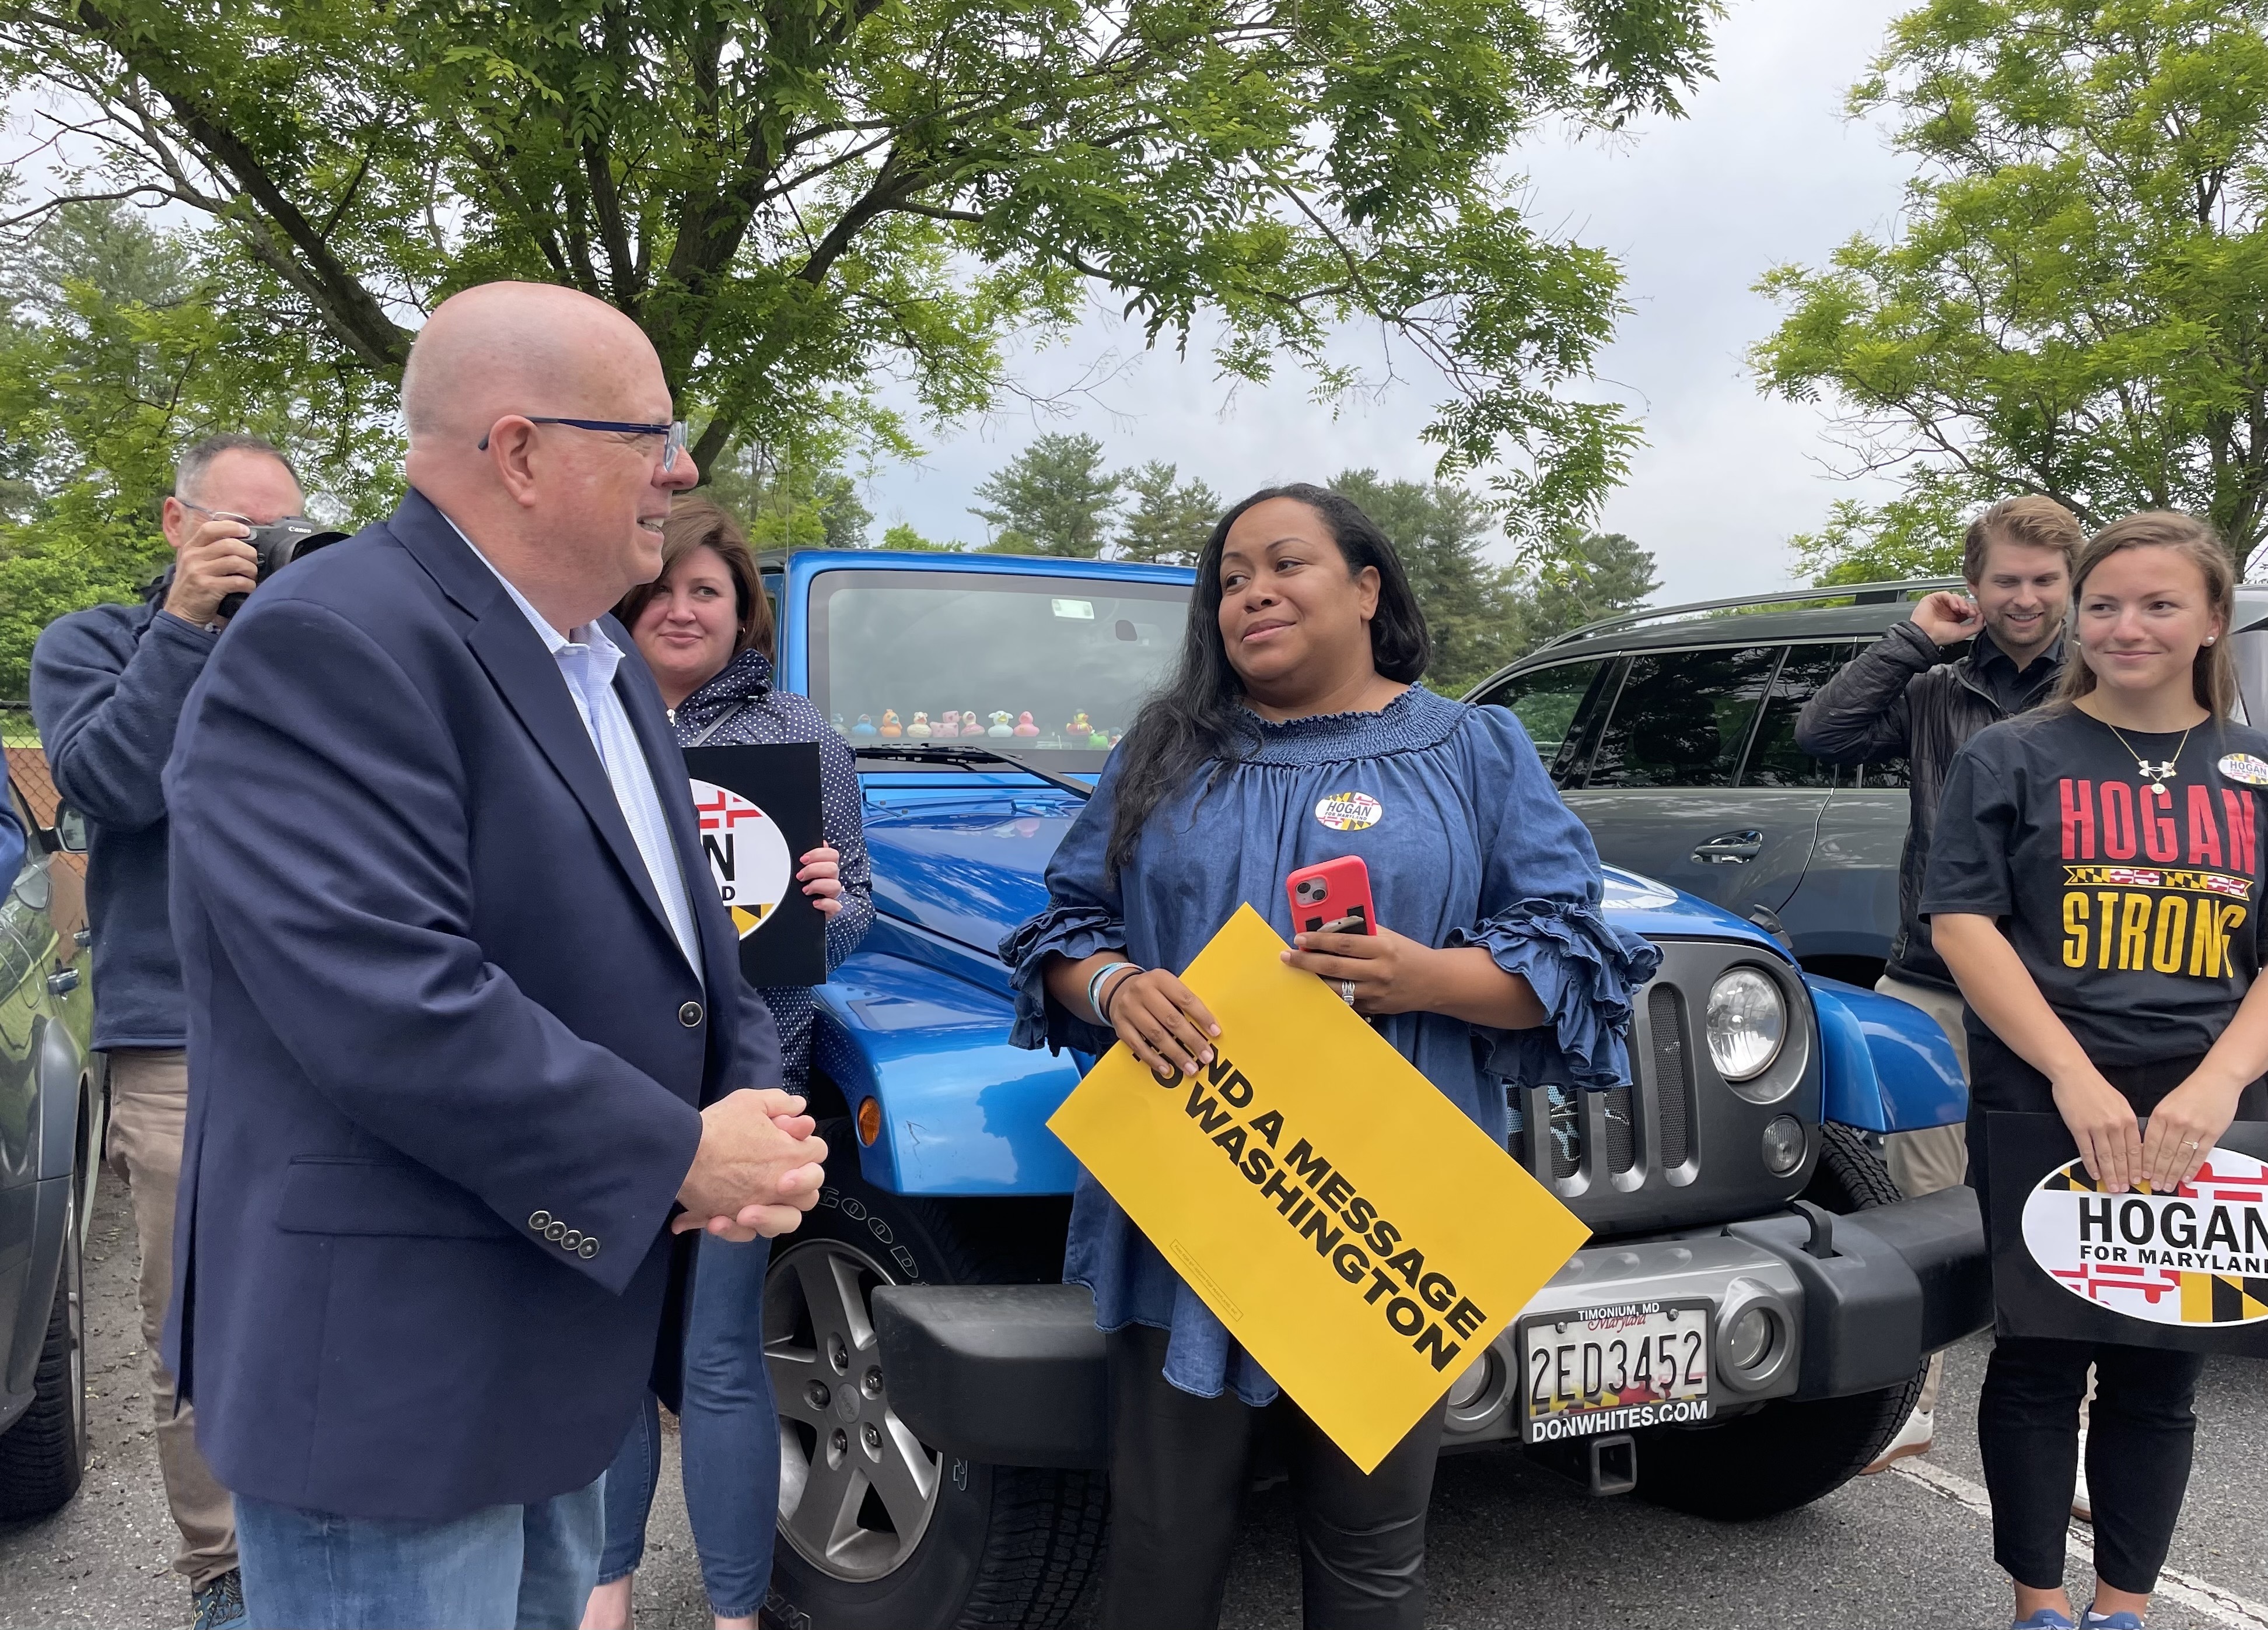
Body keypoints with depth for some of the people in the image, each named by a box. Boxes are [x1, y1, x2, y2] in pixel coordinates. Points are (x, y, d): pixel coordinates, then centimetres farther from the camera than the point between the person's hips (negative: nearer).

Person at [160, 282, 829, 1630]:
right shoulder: (326, 650, -20)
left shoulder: (608, 669, 11)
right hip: (393, 1368, -9)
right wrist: (679, 1158, -22)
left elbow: (684, 947, 14)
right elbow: (388, 1010, -30)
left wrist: (758, 1113, -6)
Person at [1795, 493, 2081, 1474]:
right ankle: (1911, 1405, 25)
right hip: (1932, 991, 3)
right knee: (1923, 1207, 11)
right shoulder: (1934, 694, 10)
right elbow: (1822, 735, -3)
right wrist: (1915, 639, -3)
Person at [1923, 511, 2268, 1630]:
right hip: (2040, 1110, -2)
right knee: (2041, 1359, 6)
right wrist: (2077, 1079, -17)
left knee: (2160, 1374, 11)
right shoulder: (2013, 759, 0)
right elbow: (1962, 925, -7)